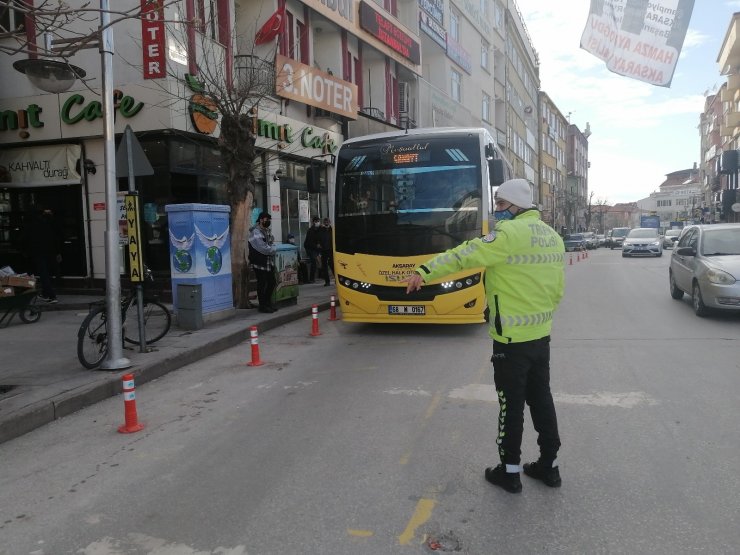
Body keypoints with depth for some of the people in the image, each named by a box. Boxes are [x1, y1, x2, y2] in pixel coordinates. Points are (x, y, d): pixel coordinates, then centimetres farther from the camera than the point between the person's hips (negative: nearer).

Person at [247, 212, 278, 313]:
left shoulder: (268, 231, 14)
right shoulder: (256, 232, -15)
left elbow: (272, 243, 14)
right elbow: (264, 248, -22)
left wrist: (271, 248, -8)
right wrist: (273, 249, -6)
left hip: (269, 262, 9)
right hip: (260, 263, -9)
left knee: (271, 282, 14)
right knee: (262, 284, 0)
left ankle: (268, 303, 29)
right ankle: (262, 305, 11)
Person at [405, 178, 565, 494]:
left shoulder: (510, 233, -17)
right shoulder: (552, 236, 10)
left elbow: (465, 255, -24)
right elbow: (558, 288, 14)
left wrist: (425, 272, -25)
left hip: (512, 338, -8)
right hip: (541, 335, 8)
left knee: (511, 405, 4)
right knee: (541, 399, 17)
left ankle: (509, 471, 16)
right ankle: (549, 465, 27)